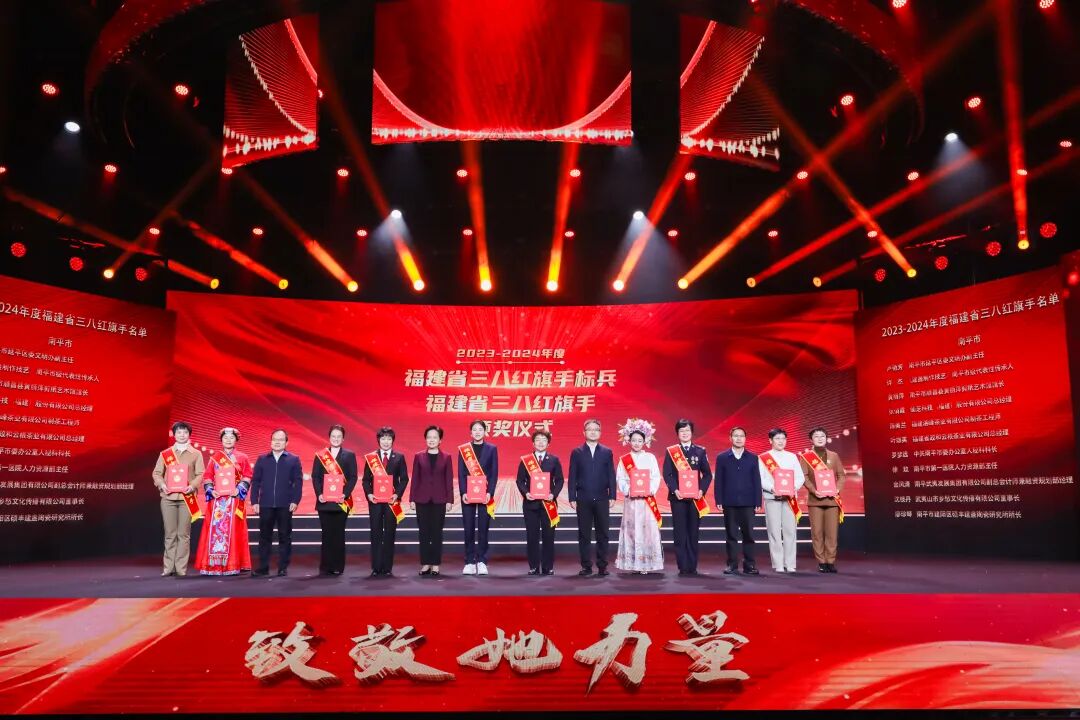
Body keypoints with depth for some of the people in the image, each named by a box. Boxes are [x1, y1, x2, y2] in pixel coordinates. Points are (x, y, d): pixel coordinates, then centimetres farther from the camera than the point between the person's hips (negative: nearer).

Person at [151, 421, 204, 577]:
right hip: (168, 497, 1)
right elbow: (157, 473, 9)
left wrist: (192, 486, -13)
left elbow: (201, 474, 3)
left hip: (186, 497, -1)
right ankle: (168, 568, 7)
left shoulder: (196, 454, 8)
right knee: (170, 534, 2)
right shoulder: (165, 453, 11)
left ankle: (181, 568, 2)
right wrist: (161, 484, -9)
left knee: (183, 534, -2)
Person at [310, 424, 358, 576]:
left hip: (341, 501, -1)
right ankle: (325, 567, 9)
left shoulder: (349, 455, 6)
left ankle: (338, 567, 7)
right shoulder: (320, 455, 9)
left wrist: (345, 494, -14)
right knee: (326, 534, 3)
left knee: (339, 535, 2)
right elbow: (315, 477, 4)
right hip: (324, 501, 1)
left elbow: (353, 477, 0)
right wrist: (319, 494, -10)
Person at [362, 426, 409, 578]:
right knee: (376, 534, 2)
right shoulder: (370, 457, 6)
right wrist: (368, 494, -8)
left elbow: (404, 479, 4)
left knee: (389, 534, 3)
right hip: (375, 500, 0)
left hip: (392, 501, 0)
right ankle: (376, 568, 7)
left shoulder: (399, 457, 5)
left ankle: (387, 568, 9)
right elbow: (366, 479, 7)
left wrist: (397, 494, -9)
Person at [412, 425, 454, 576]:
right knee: (424, 532, 3)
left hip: (439, 499, -1)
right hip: (422, 499, 1)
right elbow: (415, 479, 5)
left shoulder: (446, 458, 3)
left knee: (437, 532, 2)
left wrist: (449, 500, -3)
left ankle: (435, 565, 9)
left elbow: (449, 480, 2)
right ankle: (425, 564, 11)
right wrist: (412, 499, 0)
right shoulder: (419, 457, 5)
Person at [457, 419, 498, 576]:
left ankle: (481, 561, 7)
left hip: (485, 494, 0)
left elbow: (494, 473, 2)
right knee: (469, 528, 1)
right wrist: (463, 492, -9)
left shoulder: (492, 449, 6)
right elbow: (461, 473, 3)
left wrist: (490, 493, -10)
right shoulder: (463, 449, 6)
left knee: (483, 528, 2)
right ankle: (469, 562, 6)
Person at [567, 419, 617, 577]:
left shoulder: (607, 452, 8)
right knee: (584, 534, 3)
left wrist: (612, 496, -1)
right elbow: (572, 477, 3)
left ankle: (602, 566, 11)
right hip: (583, 500, -1)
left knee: (602, 534, 3)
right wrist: (572, 498, -3)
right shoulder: (576, 452, 5)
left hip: (602, 499, 1)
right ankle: (586, 566, 10)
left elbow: (611, 476, 6)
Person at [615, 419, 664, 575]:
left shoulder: (650, 457, 6)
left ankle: (647, 563, 1)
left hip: (647, 500, 0)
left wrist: (650, 490, -13)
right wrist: (628, 490, -14)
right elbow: (620, 479, 1)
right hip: (630, 500, 0)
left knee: (648, 529, -3)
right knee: (631, 529, 0)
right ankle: (632, 563, 5)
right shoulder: (623, 460, 6)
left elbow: (656, 477, 2)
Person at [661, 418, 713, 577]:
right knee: (680, 533, -1)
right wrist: (675, 490, -14)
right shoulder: (670, 451, 5)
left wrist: (702, 490, -9)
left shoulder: (700, 451, 7)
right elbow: (667, 474, 0)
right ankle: (683, 567, 3)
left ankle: (692, 567, 11)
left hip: (695, 497, 1)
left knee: (693, 533, 4)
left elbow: (707, 474, 6)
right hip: (677, 497, -1)